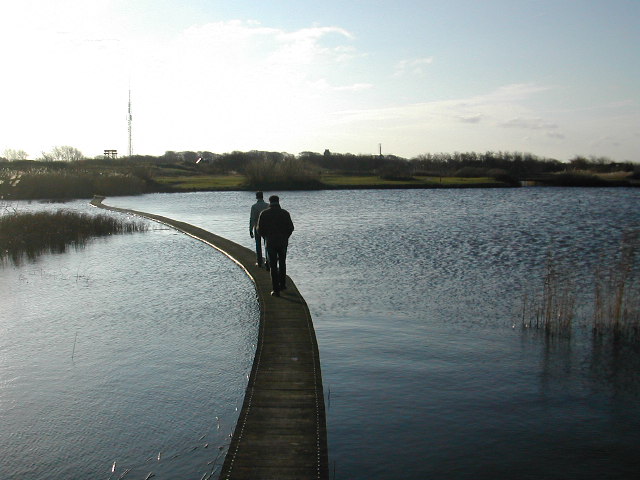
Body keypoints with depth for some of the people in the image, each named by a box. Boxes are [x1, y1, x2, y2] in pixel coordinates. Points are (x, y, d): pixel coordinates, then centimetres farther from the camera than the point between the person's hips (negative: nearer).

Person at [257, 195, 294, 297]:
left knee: (273, 266, 3)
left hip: (270, 243, -1)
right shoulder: (285, 213, -1)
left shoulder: (264, 213, -4)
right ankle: (282, 285, 28)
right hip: (283, 242, 2)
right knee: (282, 264, 21)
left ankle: (276, 290, 1)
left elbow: (260, 229, -3)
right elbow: (291, 228, 0)